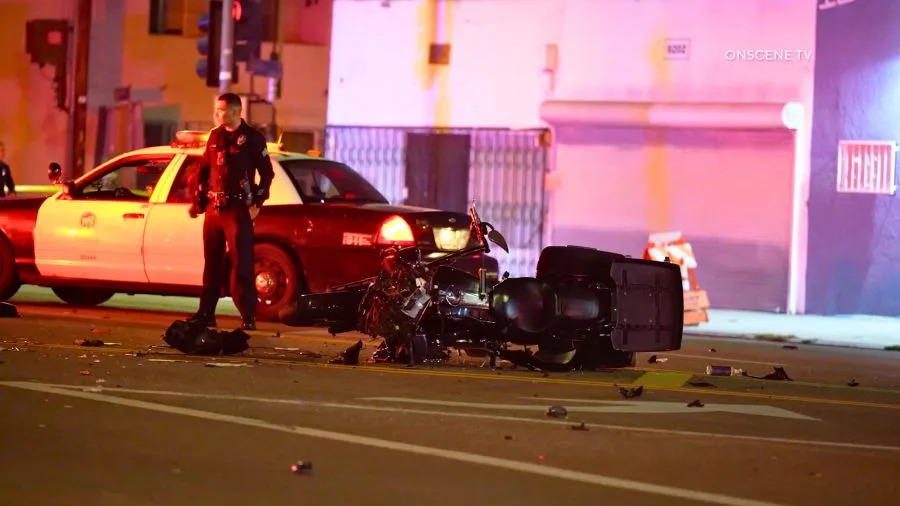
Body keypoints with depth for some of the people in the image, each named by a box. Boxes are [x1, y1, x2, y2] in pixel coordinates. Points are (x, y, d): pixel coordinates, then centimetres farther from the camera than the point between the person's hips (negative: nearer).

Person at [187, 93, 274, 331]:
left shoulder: (252, 138, -2)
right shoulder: (215, 136, 13)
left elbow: (267, 173, -2)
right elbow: (203, 170, 19)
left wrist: (257, 202, -8)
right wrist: (197, 200, 12)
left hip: (238, 210, -6)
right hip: (213, 209, 6)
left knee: (242, 264, -9)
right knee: (211, 264, 11)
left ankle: (248, 317, -9)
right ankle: (206, 313, 17)